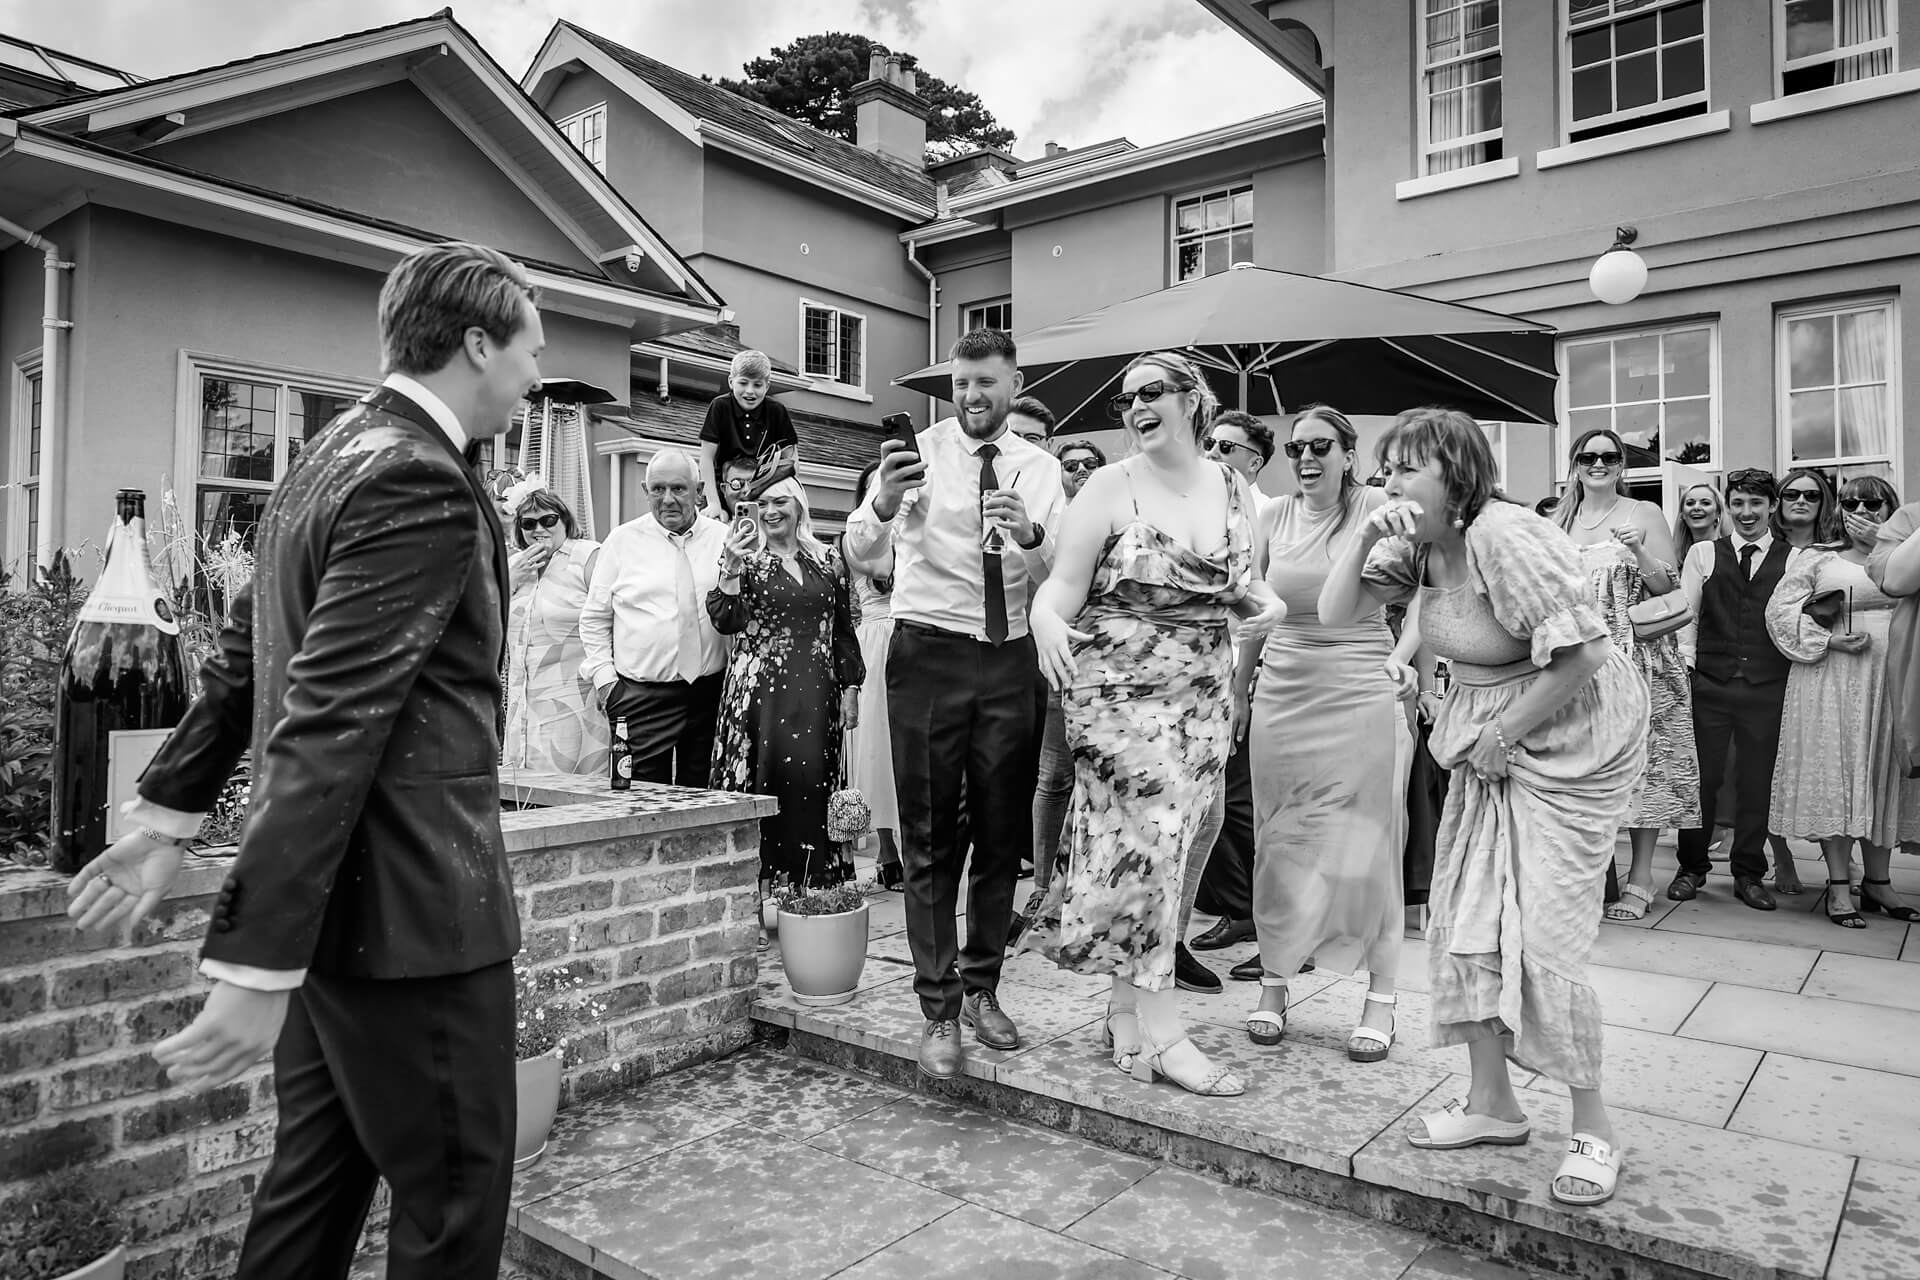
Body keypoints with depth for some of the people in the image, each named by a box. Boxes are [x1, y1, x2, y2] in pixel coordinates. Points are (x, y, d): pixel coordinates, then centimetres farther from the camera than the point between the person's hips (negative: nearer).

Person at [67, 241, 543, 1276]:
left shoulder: (333, 453, 12)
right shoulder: (420, 483, -20)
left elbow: (241, 660, 16)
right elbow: (330, 723, -26)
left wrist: (166, 812, 21)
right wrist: (256, 966, -25)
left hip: (328, 902, 10)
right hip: (409, 908, -10)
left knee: (319, 1173, 21)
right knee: (453, 1194, 6)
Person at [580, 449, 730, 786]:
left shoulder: (723, 538, 7)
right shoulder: (624, 540, 5)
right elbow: (595, 617, 8)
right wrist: (604, 678, 1)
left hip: (711, 692, 2)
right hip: (643, 693, -1)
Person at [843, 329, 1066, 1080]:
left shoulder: (1037, 469, 6)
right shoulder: (920, 450, -3)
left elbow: (1058, 577, -3)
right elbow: (860, 550, -13)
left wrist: (1028, 534, -24)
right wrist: (884, 501, -34)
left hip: (1009, 659, 3)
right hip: (929, 653, -3)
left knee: (1002, 834, 11)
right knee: (930, 839, 2)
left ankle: (981, 989, 28)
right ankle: (938, 1010, 13)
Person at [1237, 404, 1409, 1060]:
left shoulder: (1379, 510, -3)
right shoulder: (1275, 516, 7)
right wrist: (1238, 685, 18)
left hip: (1361, 699, -3)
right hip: (1282, 698, 3)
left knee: (1367, 850, 2)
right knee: (1278, 848, 8)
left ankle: (1380, 999, 16)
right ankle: (1274, 984, 22)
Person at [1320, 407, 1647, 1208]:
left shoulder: (1504, 537, -23)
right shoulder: (1415, 545, 1)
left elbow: (1582, 655, -25)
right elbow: (1333, 615, -3)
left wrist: (1503, 736, -16)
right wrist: (1365, 539, -17)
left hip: (1568, 735, -8)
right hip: (1486, 740, 8)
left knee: (1543, 935, -6)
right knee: (1464, 919, 8)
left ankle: (1592, 1127, 14)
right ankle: (1492, 1102, 23)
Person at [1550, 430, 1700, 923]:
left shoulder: (1644, 514, 3)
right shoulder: (1558, 522, 13)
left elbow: (1670, 586, -1)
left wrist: (1640, 552, -16)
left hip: (1637, 655, -3)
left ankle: (1640, 878, 3)